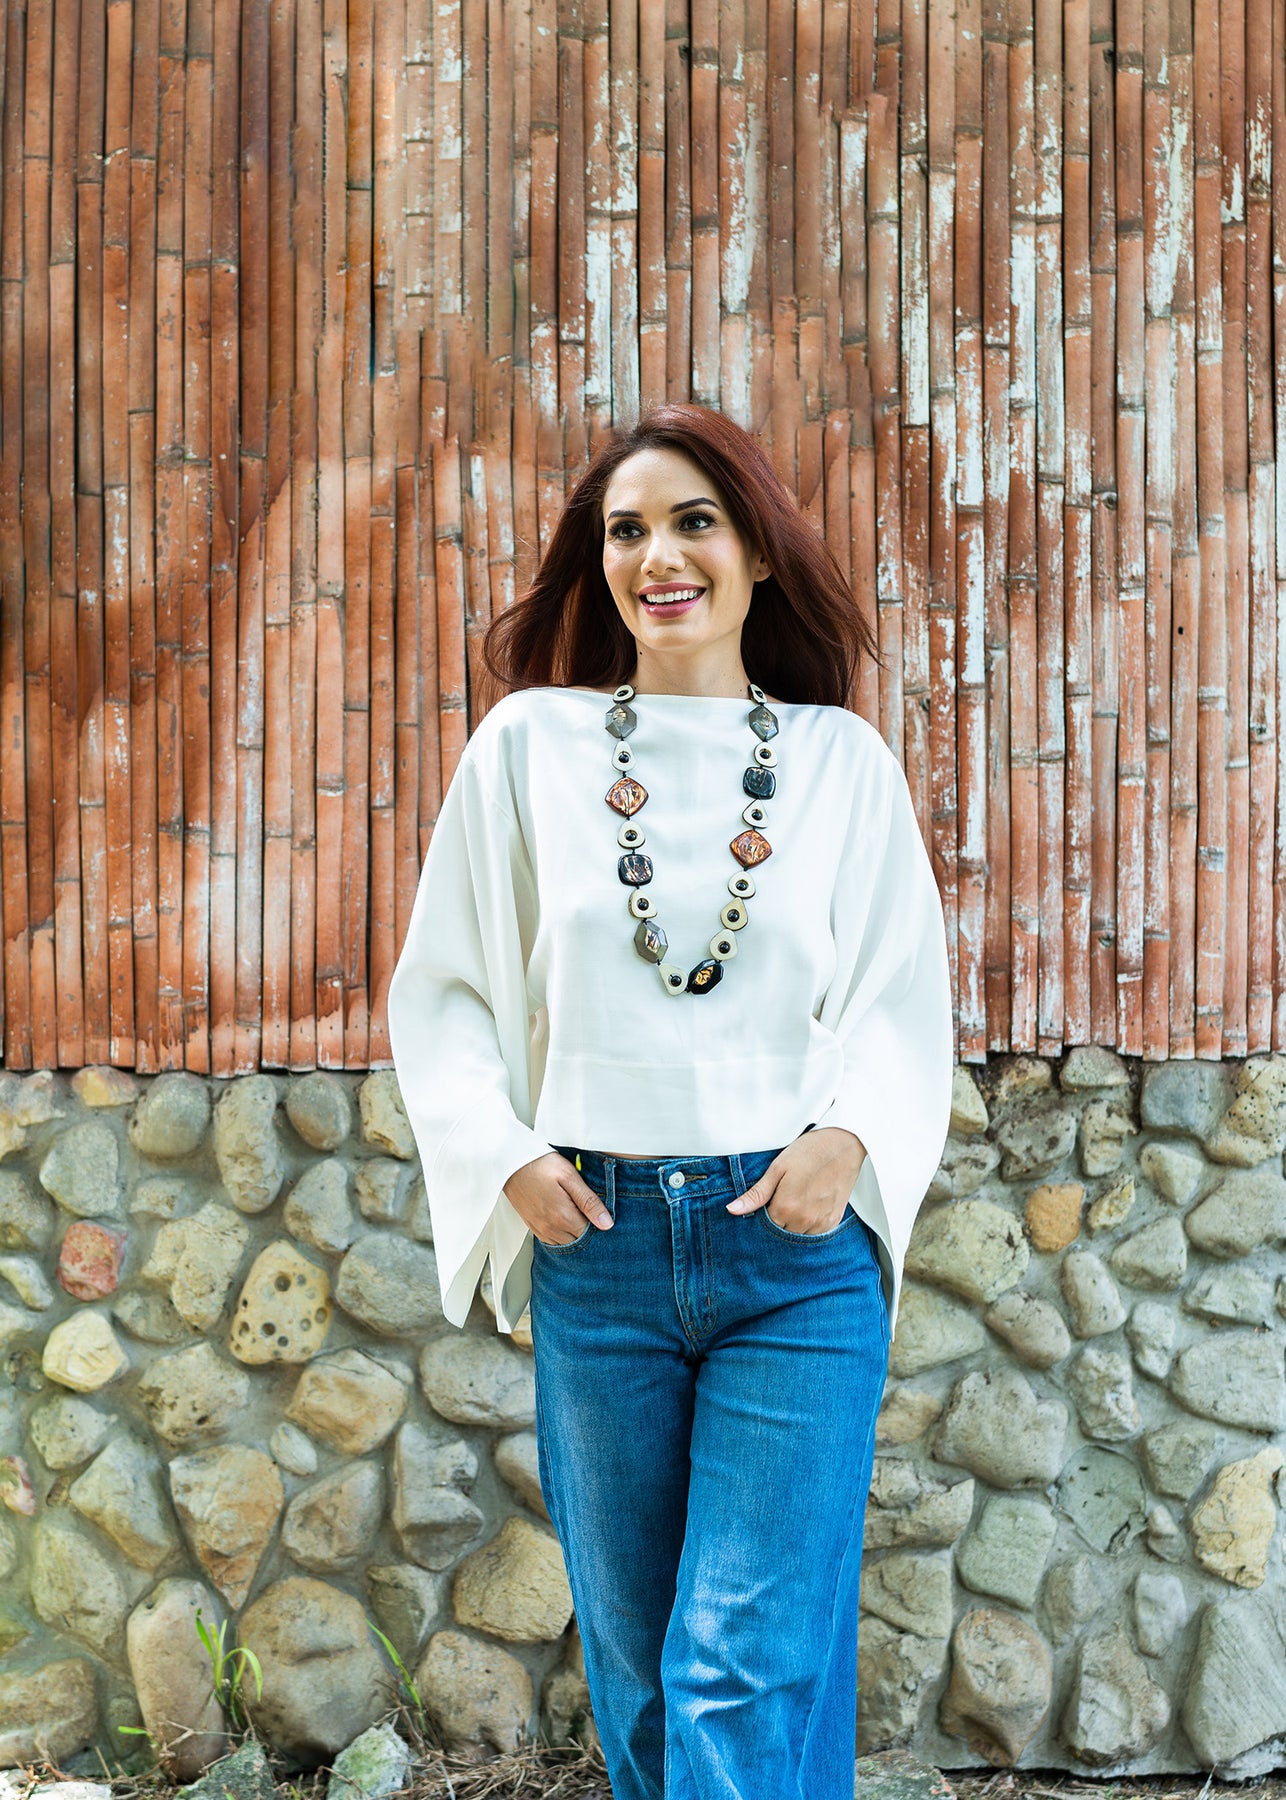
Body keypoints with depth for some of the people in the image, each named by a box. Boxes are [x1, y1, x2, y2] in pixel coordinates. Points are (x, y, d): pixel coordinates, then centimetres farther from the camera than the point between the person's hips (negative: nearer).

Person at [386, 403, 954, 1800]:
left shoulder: (842, 759, 5)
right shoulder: (529, 743, 5)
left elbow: (906, 996, 7)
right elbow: (442, 987, 9)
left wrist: (849, 1135, -11)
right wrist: (505, 1154, -4)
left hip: (799, 1247, -1)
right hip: (596, 1244, 2)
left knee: (752, 1673, -6)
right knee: (634, 1659, 13)